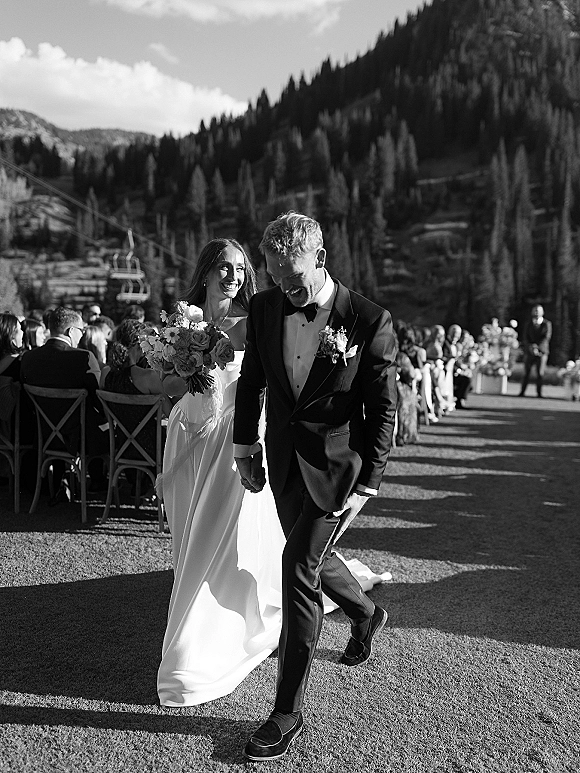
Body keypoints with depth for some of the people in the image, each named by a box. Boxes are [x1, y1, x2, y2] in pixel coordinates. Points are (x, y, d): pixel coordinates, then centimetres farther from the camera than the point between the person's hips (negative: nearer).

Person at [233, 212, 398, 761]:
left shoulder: (369, 322, -14)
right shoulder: (265, 308, -1)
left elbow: (383, 412, -10)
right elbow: (251, 381, 11)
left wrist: (365, 487, -13)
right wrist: (245, 448, 8)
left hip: (335, 464, -5)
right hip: (284, 460, 6)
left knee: (299, 567, -10)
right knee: (310, 556, 19)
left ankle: (288, 711, 5)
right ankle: (365, 614, 52)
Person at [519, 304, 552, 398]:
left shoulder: (547, 324, 2)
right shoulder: (528, 325, 9)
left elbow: (547, 337, -7)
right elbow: (525, 338, 3)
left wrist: (538, 347, -19)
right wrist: (531, 347, -16)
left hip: (542, 351, -2)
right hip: (529, 352, 2)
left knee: (540, 373, -8)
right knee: (526, 373, -2)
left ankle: (539, 393, -2)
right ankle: (522, 392, 3)